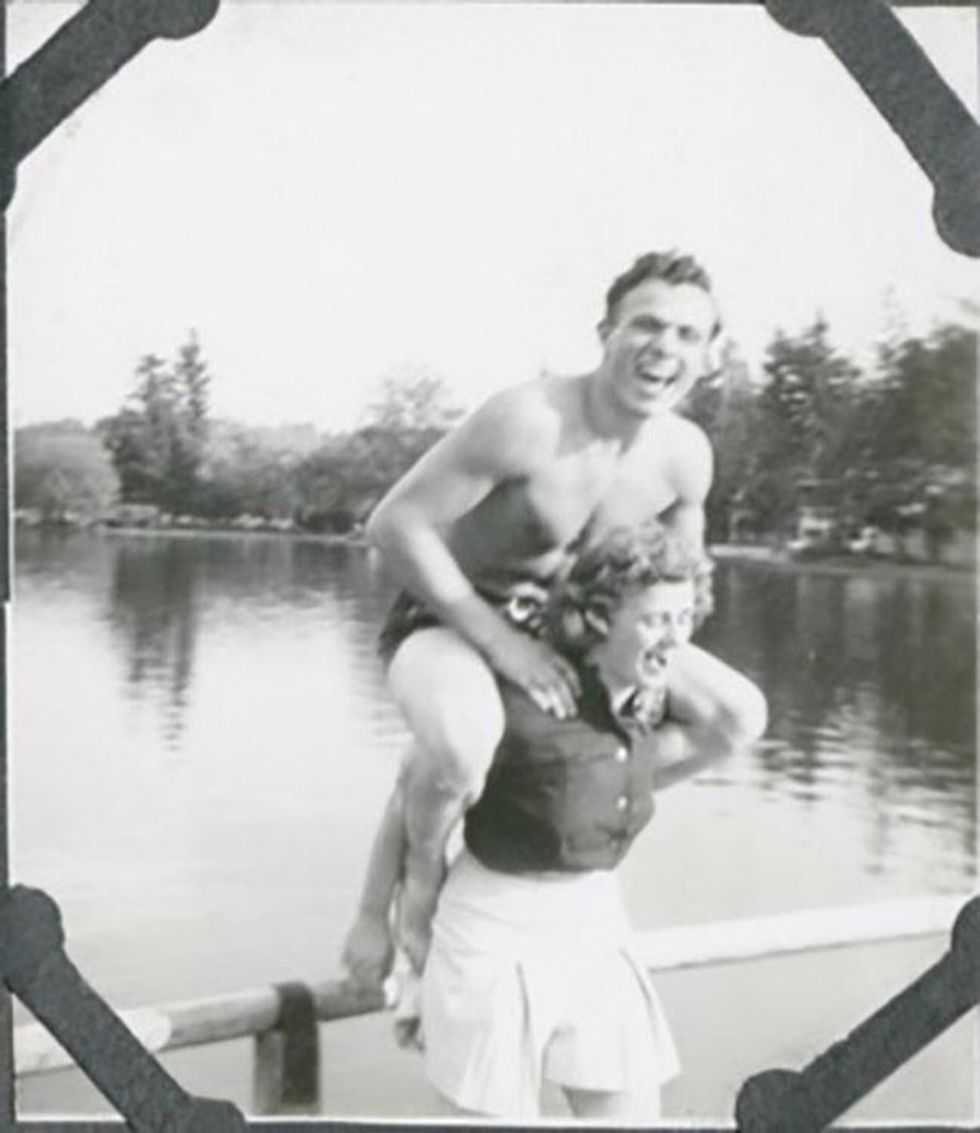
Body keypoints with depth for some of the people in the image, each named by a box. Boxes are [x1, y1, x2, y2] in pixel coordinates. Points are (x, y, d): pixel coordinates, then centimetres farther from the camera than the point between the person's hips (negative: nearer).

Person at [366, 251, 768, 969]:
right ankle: (423, 870, -4)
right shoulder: (528, 420, -29)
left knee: (741, 715, 2)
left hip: (557, 618, 7)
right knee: (463, 751, -40)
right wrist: (500, 642, -32)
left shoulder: (686, 455, -9)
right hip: (448, 614, -6)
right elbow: (395, 524, -28)